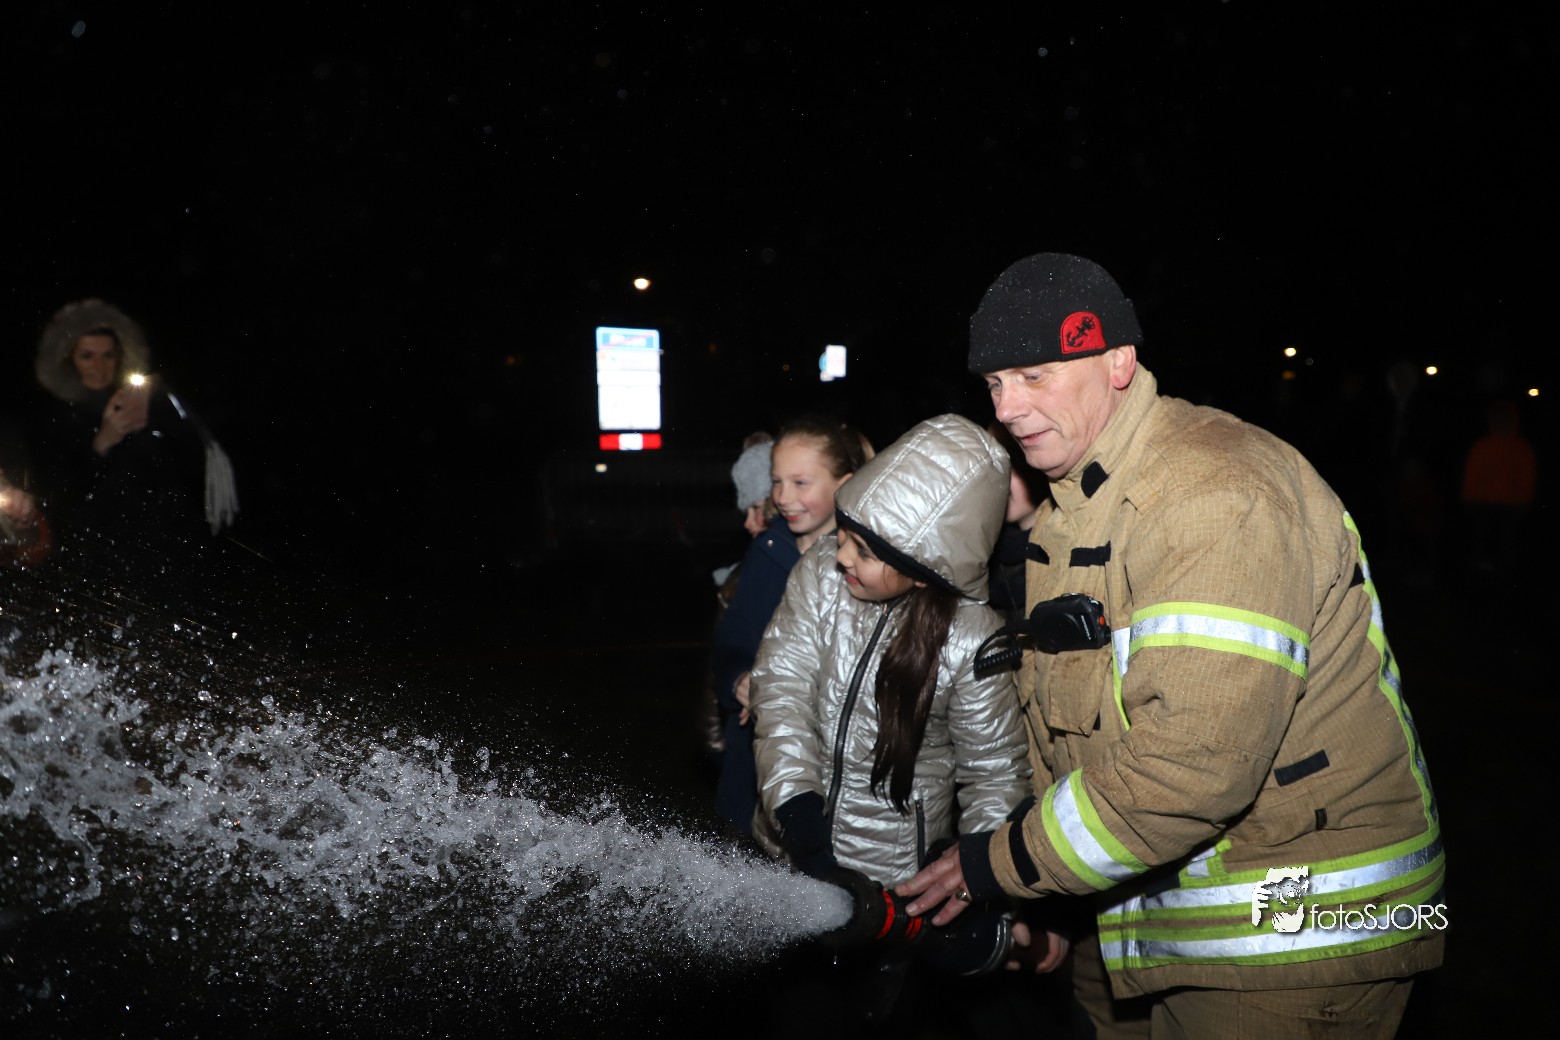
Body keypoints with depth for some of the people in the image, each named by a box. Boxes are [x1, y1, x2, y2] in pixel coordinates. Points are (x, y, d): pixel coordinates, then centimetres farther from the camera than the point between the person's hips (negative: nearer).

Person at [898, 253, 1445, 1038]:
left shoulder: (1219, 494, -24)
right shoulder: (1068, 511, 8)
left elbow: (1198, 757, -31)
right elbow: (1069, 725, 15)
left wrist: (1007, 864, -21)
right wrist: (1041, 907, 6)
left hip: (1295, 930, -8)